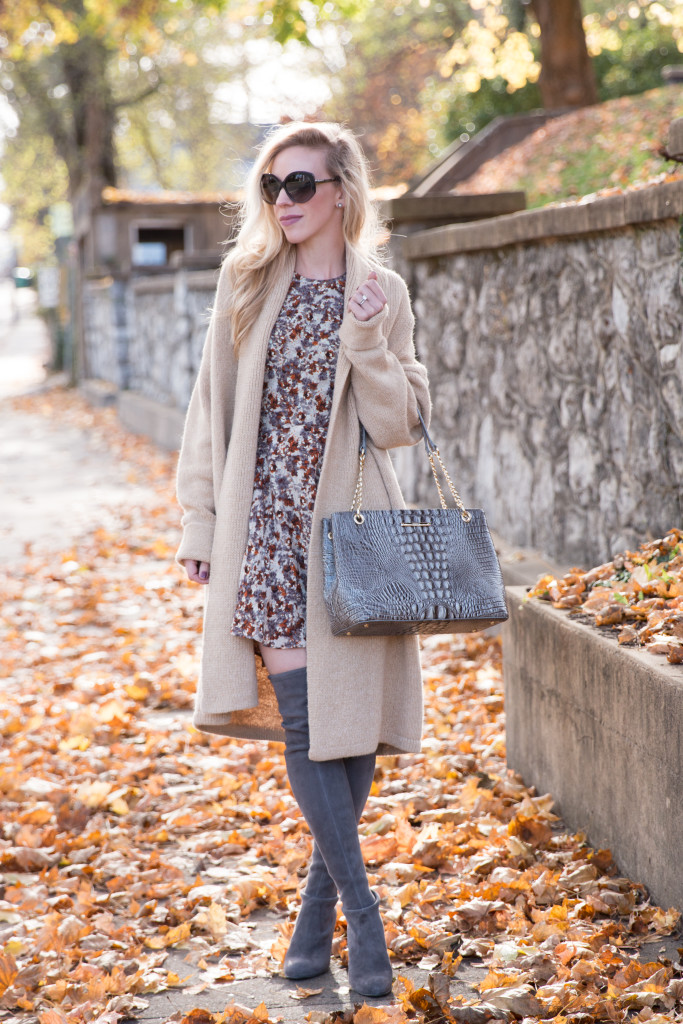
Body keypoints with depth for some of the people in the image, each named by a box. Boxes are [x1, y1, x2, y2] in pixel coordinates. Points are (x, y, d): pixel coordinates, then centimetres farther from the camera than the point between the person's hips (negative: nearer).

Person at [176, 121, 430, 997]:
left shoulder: (381, 294, 3)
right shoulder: (247, 281, 6)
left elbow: (397, 425, -2)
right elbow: (213, 406, 9)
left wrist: (365, 340, -16)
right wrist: (199, 519, 6)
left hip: (349, 524, 0)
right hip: (267, 521, 0)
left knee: (354, 722, 3)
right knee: (302, 723, -8)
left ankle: (319, 905, 21)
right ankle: (362, 915, -3)